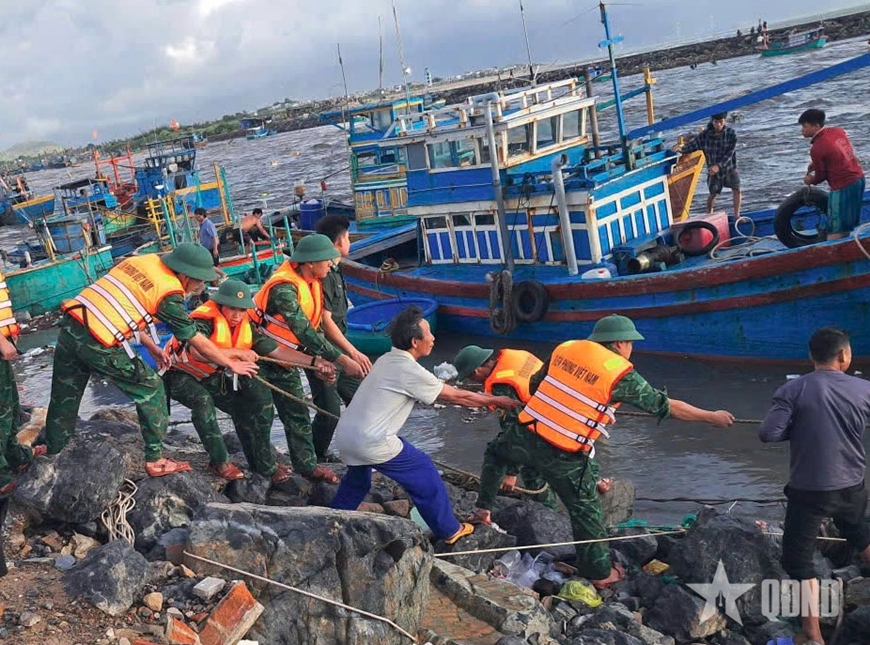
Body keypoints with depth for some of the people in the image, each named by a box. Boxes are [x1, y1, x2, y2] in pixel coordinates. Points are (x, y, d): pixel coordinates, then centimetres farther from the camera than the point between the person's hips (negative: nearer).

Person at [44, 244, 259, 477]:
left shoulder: (140, 261, 14)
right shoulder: (169, 292, -6)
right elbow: (196, 340, 2)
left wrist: (151, 346, 26)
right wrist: (232, 364, 14)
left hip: (70, 326, 7)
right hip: (98, 344, -7)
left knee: (63, 399, 22)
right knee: (151, 390, 9)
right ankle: (155, 461, 15)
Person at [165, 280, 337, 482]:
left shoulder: (246, 327, -8)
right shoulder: (203, 321, -30)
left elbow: (276, 351, -8)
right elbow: (198, 352, -49)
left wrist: (314, 362, -17)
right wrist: (238, 352, -47)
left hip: (210, 377, 7)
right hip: (180, 376, -7)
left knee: (243, 409, -1)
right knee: (202, 400, -34)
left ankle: (263, 464, 12)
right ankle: (220, 462, -22)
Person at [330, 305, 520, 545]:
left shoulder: (386, 360, 11)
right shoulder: (411, 372, -15)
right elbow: (456, 397, -6)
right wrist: (496, 401, 6)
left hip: (344, 435, 8)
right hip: (371, 443, -8)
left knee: (357, 480, 33)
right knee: (424, 475, 8)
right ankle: (449, 531, 20)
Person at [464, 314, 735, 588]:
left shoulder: (566, 348, 6)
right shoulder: (621, 374, -7)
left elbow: (534, 384, 19)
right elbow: (666, 405, 0)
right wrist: (711, 417, 12)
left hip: (525, 435, 4)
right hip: (563, 457, -4)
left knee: (496, 452, 36)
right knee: (586, 511, 15)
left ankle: (482, 508, 39)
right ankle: (600, 572, 28)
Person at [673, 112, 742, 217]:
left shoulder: (731, 134, -15)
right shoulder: (705, 135, -11)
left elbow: (729, 153, -21)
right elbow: (692, 145, -12)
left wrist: (719, 166, -34)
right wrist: (681, 148, -35)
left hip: (729, 167, -1)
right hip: (713, 170, 1)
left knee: (736, 189, -11)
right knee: (713, 193, 9)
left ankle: (737, 215, 2)